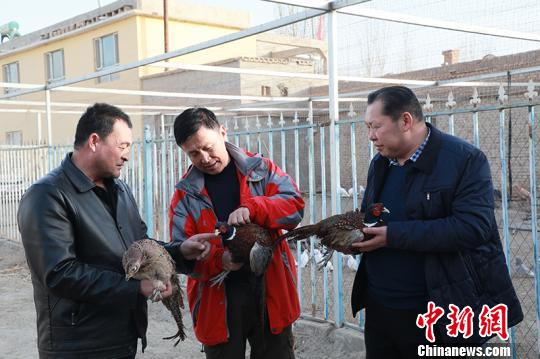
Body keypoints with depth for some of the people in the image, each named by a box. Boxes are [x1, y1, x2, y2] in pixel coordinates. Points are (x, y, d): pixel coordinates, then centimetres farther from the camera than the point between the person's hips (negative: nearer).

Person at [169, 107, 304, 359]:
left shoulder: (260, 169, 2)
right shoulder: (186, 193, 0)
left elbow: (295, 205, -10)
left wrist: (252, 208, -27)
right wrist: (218, 260, -25)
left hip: (270, 292, 0)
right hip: (218, 301, 0)